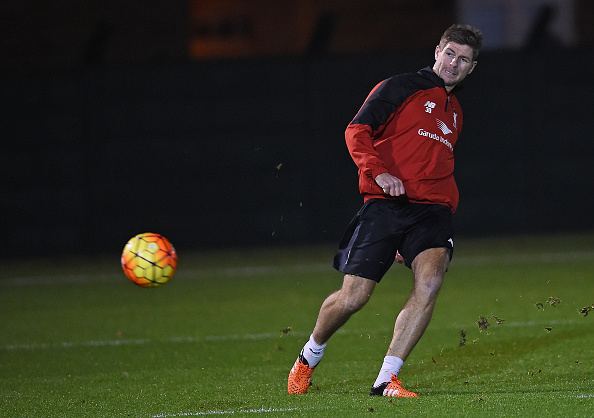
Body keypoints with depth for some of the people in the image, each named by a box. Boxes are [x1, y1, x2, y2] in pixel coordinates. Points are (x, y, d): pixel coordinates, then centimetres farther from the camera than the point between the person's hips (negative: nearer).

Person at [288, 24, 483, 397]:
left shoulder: (455, 113, 26)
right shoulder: (401, 88, 5)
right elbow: (357, 131, -4)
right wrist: (378, 172, -18)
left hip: (432, 211, 4)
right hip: (386, 203, -4)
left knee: (430, 281, -25)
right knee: (353, 298, -8)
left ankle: (386, 379, -21)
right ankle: (309, 357, 23)